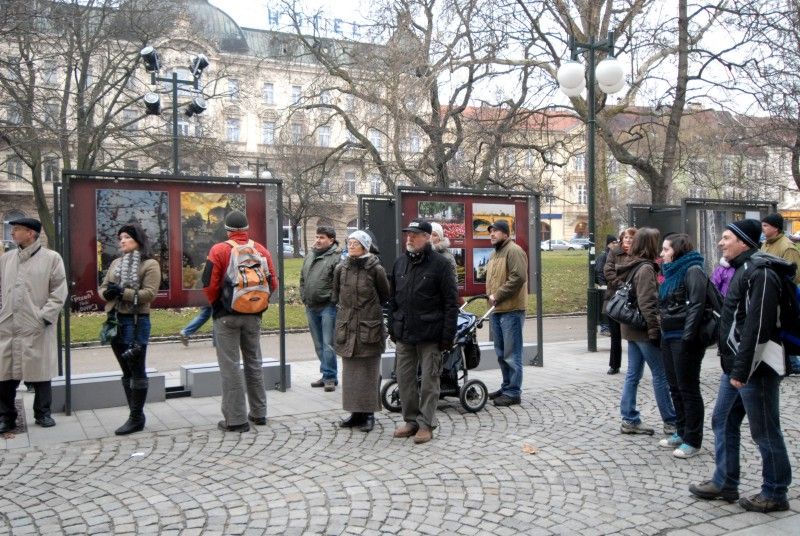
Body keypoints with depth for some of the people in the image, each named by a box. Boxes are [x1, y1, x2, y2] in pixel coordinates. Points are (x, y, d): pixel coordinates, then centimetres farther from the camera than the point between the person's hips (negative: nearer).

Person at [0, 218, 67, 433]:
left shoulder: (51, 258, -1)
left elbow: (59, 292, -4)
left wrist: (44, 316, -11)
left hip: (37, 327, -4)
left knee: (40, 373, 5)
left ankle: (43, 413, 19)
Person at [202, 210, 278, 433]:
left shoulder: (219, 250, -10)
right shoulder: (261, 250, 2)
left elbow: (209, 285, -14)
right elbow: (273, 283, 1)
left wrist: (216, 304, 4)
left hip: (226, 315, -4)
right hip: (253, 315, 4)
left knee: (230, 366, 1)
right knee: (254, 362, 16)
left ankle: (236, 419, 3)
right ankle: (258, 412, 23)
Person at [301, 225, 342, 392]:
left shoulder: (337, 257, -10)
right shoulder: (309, 256, 16)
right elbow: (302, 279, 23)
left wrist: (332, 300, -17)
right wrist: (304, 298, 14)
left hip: (328, 307, -8)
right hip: (311, 308, 8)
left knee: (328, 344, -5)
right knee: (319, 345, 14)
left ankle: (330, 376, 3)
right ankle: (327, 375, 24)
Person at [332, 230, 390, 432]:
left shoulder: (375, 269, -7)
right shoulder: (341, 269, 6)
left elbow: (385, 297, 3)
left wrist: (371, 310, 9)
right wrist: (345, 309, 14)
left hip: (369, 327, -4)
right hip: (347, 327, 5)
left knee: (368, 371, 2)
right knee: (350, 370, 9)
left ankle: (368, 413, 11)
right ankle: (355, 411, 19)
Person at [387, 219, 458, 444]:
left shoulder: (439, 264, -6)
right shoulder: (400, 263, 11)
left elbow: (451, 303, -8)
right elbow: (393, 299, 17)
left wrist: (447, 335, -12)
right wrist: (392, 328, 12)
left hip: (430, 334, -5)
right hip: (403, 333, 6)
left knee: (428, 380, 2)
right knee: (404, 379, 10)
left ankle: (426, 423, 13)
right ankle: (411, 420, 23)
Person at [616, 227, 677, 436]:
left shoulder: (629, 266, 10)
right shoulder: (645, 268, -17)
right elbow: (647, 304, -23)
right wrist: (655, 331, -20)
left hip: (631, 328, 9)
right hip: (643, 329, -9)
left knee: (633, 374, 11)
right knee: (661, 375, 2)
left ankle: (630, 420, 15)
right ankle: (671, 422, 11)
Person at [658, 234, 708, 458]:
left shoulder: (692, 271, -12)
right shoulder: (672, 271, 15)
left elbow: (696, 305, -20)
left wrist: (687, 337, -24)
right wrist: (662, 332, 13)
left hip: (684, 339, -9)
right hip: (668, 337, 9)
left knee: (688, 389, 0)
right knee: (675, 387, 15)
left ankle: (693, 441, 9)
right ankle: (681, 433, 27)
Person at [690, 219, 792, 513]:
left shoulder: (760, 272, -17)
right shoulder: (742, 270, 15)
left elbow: (757, 326, -23)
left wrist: (741, 370, -23)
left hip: (755, 367, -10)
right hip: (735, 366, 10)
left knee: (765, 432, 2)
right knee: (723, 422, 15)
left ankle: (775, 494, 17)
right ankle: (724, 483, 27)